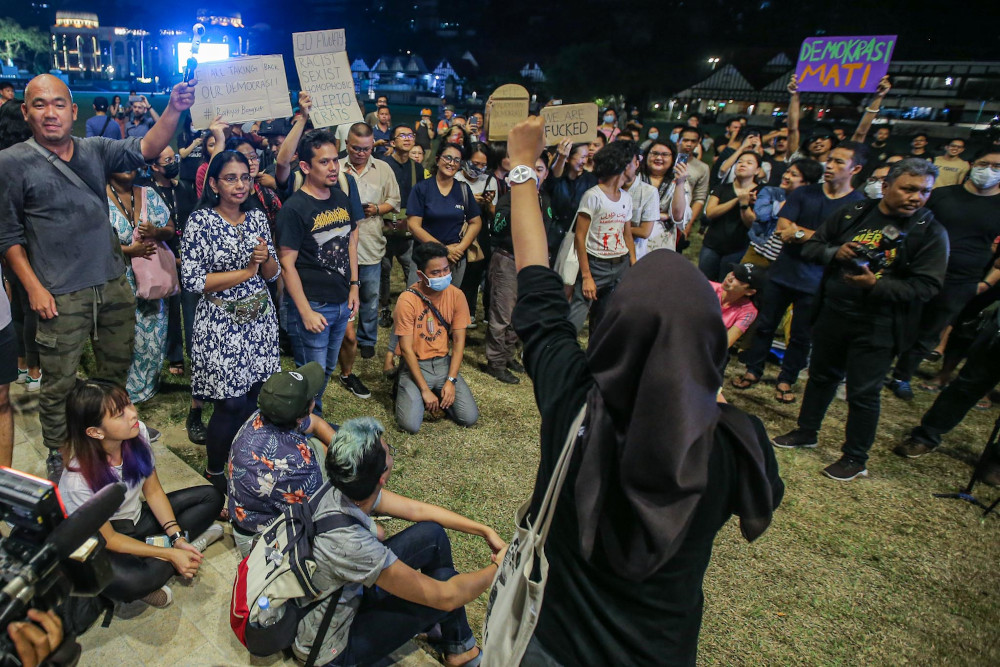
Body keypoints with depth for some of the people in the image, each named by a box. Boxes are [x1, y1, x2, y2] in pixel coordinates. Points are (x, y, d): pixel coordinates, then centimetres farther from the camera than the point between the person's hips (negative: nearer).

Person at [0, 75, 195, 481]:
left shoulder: (96, 150, 6)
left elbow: (146, 148, -7)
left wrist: (174, 110, -23)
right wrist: (34, 287, -10)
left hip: (113, 285, 4)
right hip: (60, 296, -4)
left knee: (117, 372, 18)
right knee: (59, 384, 6)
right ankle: (57, 454, 26)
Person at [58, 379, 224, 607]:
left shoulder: (138, 433, -19)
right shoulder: (79, 478, -32)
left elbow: (153, 491, -5)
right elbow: (108, 539, -20)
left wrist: (177, 538, -14)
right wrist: (171, 554, -22)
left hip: (136, 518, 6)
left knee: (211, 497, -3)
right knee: (130, 581, -37)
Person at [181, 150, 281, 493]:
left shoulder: (257, 217, 6)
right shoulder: (200, 221, -9)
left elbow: (273, 273, 10)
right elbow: (191, 279, -15)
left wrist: (265, 259, -12)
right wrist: (245, 272, -15)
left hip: (259, 320, 5)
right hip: (221, 325, -5)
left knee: (253, 398, 10)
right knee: (230, 404, 0)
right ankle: (215, 472, 23)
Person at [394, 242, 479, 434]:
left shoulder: (456, 295, -6)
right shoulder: (407, 300, -17)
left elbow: (459, 341, -3)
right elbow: (407, 349, -15)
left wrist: (451, 380, -12)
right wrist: (425, 389, -18)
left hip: (443, 362, 3)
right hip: (415, 364, -3)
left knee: (469, 417, -12)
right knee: (410, 424, -20)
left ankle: (440, 396, 17)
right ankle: (406, 391, 12)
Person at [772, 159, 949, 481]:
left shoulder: (931, 232, -8)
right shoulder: (852, 213, 1)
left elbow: (926, 286, -14)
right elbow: (811, 246, 7)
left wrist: (876, 285, -27)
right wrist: (835, 252, -14)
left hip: (877, 327, -4)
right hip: (832, 315, 4)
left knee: (863, 393, 3)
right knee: (821, 376, 19)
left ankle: (855, 459, 20)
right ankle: (806, 432, 39)